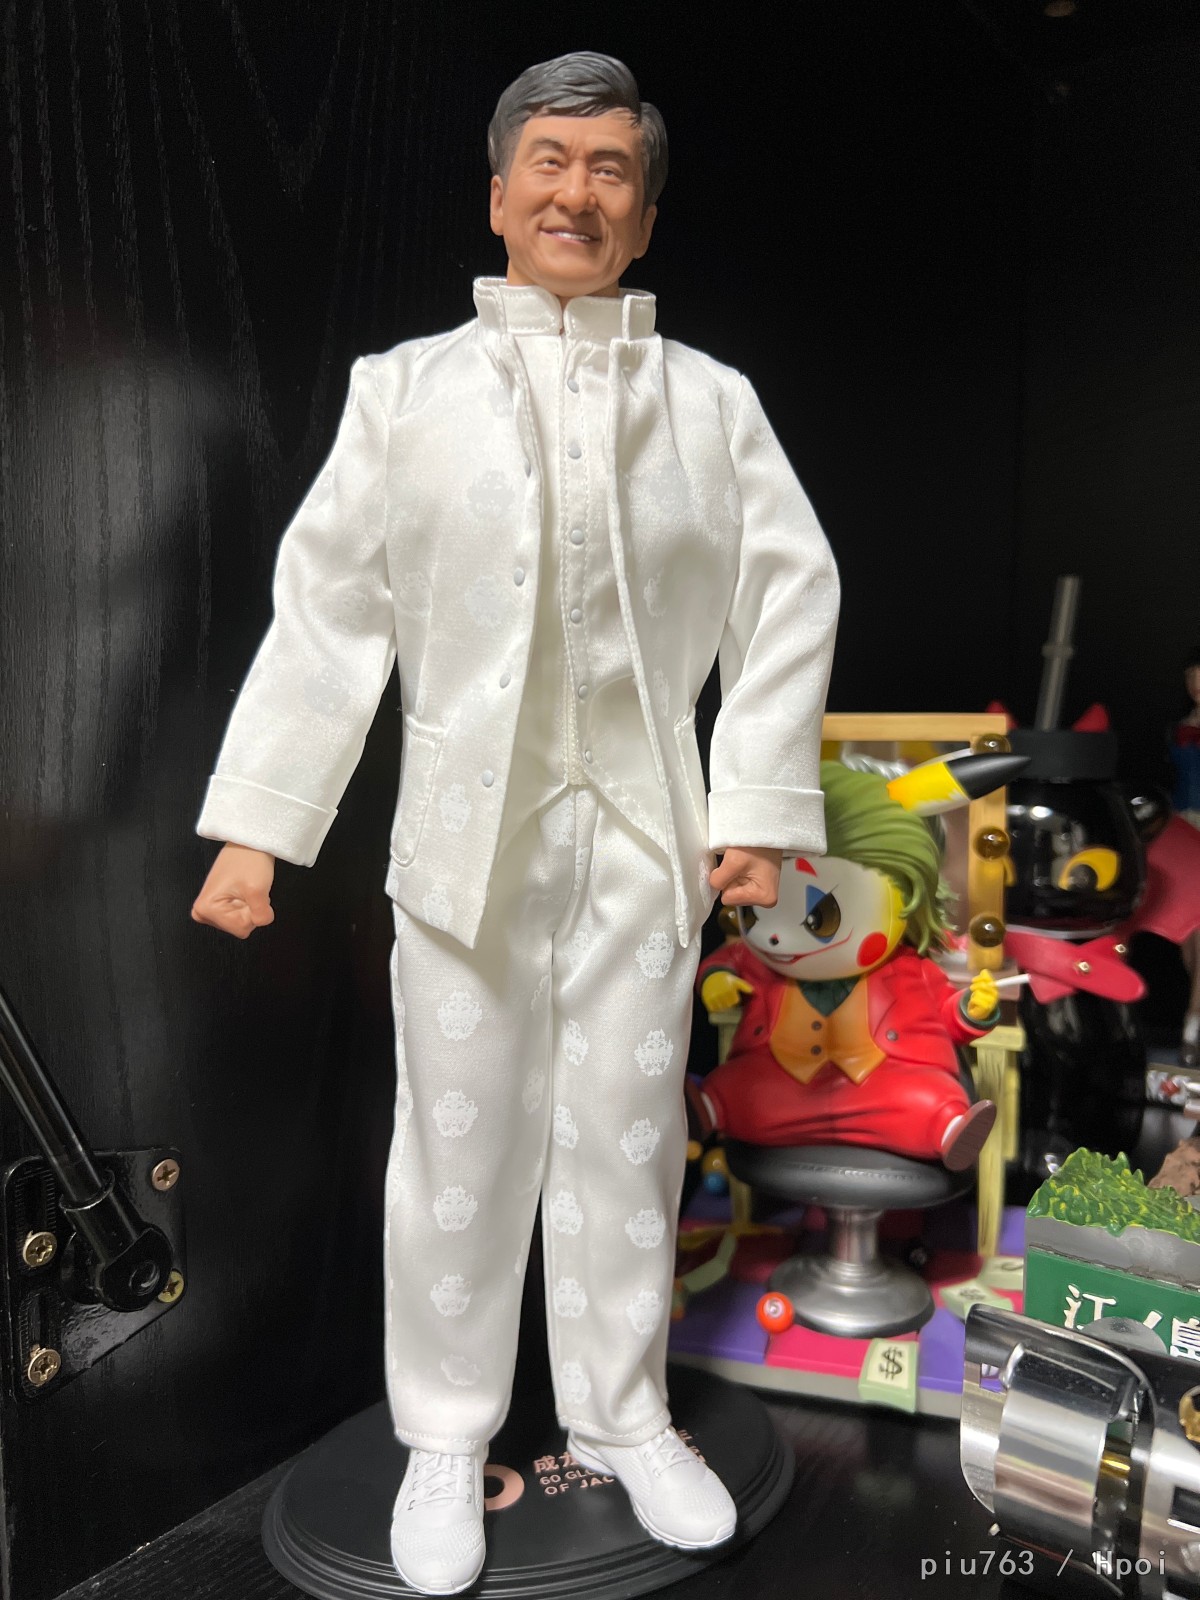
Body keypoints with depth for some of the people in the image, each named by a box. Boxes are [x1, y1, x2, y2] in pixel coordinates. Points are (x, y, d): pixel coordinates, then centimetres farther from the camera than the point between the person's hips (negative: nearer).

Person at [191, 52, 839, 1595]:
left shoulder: (711, 402, 7)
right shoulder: (404, 391, 4)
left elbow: (789, 595, 5)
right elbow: (325, 607, -1)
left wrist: (760, 803, -3)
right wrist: (255, 822, -4)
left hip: (645, 832, 1)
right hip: (466, 827, -1)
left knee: (625, 1137, 12)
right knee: (459, 1145, 9)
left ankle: (624, 1414, 33)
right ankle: (446, 1436, 29)